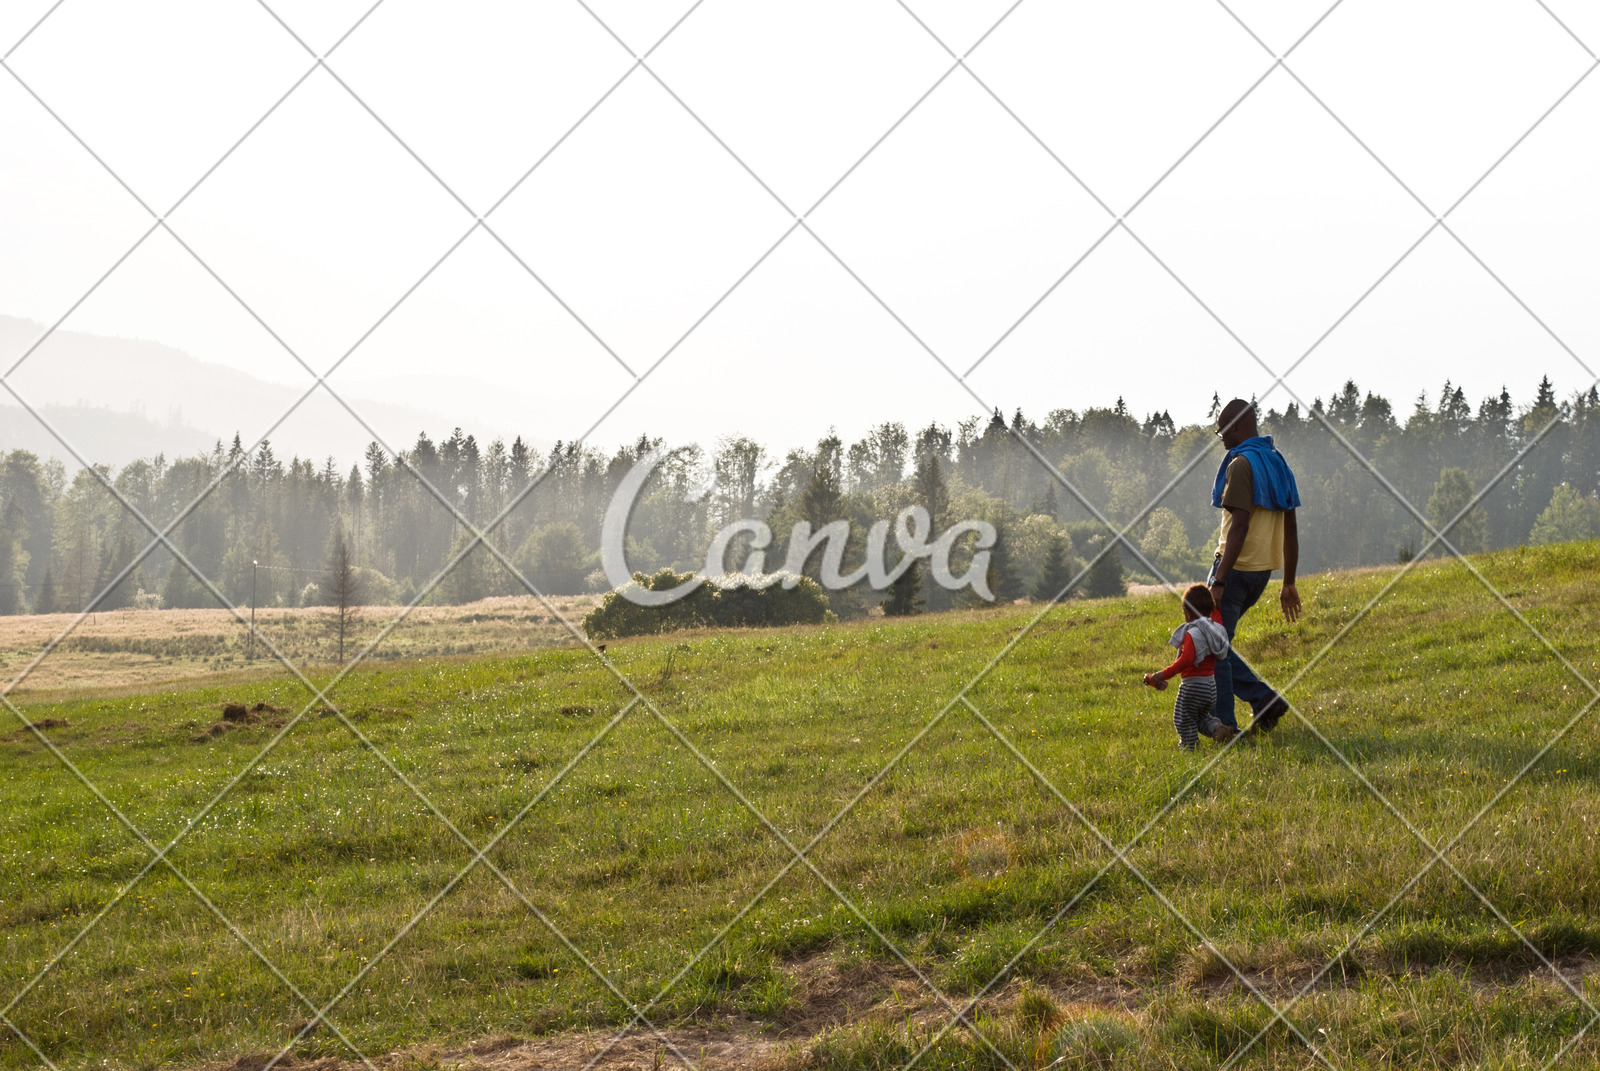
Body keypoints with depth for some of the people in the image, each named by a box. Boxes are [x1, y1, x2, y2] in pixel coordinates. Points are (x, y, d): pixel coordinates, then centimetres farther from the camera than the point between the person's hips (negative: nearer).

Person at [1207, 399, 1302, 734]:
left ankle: (1224, 726, 2)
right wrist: (1289, 584, 20)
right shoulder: (1277, 463, 14)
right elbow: (1291, 529, 16)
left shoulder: (1241, 464, -14)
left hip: (1236, 567, -9)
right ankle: (1263, 699, 9)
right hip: (1262, 569, 9)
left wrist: (1219, 581, -23)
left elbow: (1240, 525, -22)